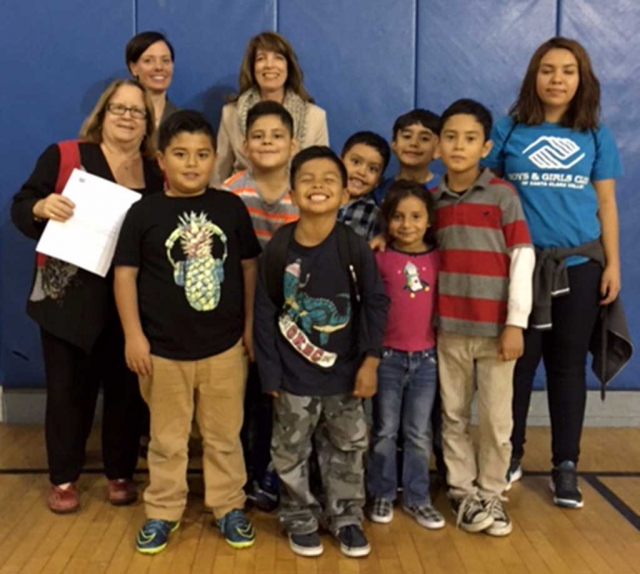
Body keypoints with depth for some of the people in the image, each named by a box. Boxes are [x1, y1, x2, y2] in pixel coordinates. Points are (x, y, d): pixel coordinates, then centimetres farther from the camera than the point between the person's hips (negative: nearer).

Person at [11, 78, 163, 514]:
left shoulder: (157, 174, 7)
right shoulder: (63, 156, -2)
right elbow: (20, 208, -3)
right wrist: (41, 207, -23)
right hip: (68, 296, -2)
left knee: (125, 387, 9)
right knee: (69, 389, 7)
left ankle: (121, 473, 27)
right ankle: (64, 478, 24)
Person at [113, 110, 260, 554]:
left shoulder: (231, 208, -1)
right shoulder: (144, 213, -5)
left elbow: (249, 267, 6)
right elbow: (125, 273, -4)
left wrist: (250, 326, 5)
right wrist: (134, 335, -8)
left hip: (225, 346, 1)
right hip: (164, 349, -1)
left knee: (224, 437, 13)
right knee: (167, 439, 13)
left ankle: (230, 507, 30)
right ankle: (163, 512, 29)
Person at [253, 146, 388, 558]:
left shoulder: (355, 248, -10)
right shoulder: (278, 249, -11)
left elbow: (375, 305, -4)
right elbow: (265, 314, -6)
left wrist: (370, 361, -9)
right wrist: (271, 373, -6)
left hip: (345, 373, 1)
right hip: (294, 375, -1)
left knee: (348, 448, 15)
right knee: (291, 452, 12)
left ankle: (347, 518, 34)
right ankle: (301, 520, 32)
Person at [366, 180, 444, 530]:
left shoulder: (439, 258, 1)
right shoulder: (379, 258, -5)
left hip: (426, 356, 2)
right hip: (388, 356, -1)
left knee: (419, 434, 12)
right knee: (384, 431, 10)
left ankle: (417, 498, 25)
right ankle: (382, 494, 26)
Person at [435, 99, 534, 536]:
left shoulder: (502, 194, -4)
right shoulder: (433, 200, 6)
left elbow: (523, 256, -6)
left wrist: (516, 322, -10)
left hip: (495, 327, -3)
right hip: (449, 328, 3)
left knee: (497, 418, 6)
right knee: (454, 416, 11)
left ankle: (491, 493, 22)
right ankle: (463, 491, 25)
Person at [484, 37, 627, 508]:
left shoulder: (597, 137, 6)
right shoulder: (510, 130, 2)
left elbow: (606, 205, 8)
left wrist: (613, 264, 2)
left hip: (579, 265, 1)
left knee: (568, 365, 8)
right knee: (518, 363, 5)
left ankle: (566, 466, 19)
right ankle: (510, 455, 24)